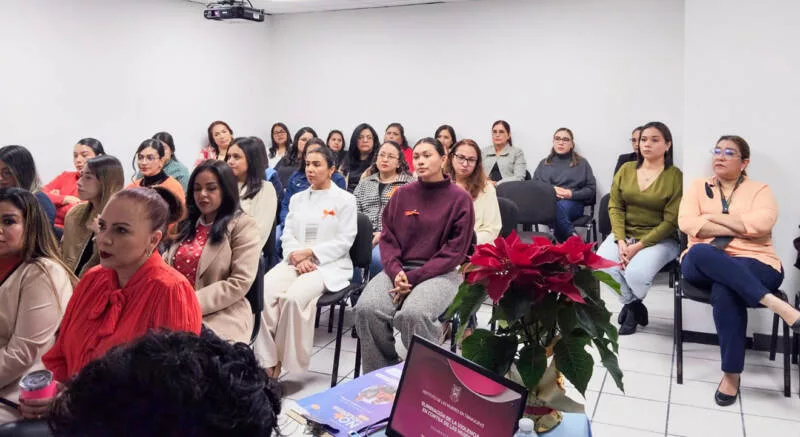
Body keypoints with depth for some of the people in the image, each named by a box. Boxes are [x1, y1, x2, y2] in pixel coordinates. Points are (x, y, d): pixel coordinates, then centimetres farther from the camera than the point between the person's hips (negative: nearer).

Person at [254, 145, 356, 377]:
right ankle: (269, 362, -22)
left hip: (329, 264, -4)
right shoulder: (297, 198, 19)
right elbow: (287, 234, 11)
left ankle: (289, 361, -19)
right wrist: (297, 257, -10)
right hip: (295, 261, 5)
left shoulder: (345, 199, 3)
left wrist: (310, 252, -13)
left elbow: (344, 241, -4)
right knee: (263, 291, -26)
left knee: (294, 297, -34)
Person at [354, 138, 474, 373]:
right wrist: (396, 272, -10)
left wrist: (414, 277, -13)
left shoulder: (460, 198, 0)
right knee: (367, 309, -25)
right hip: (399, 269, 4)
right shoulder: (402, 194, 11)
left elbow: (454, 251, -5)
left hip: (440, 273, -3)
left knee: (412, 313, -34)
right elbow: (388, 237, 10)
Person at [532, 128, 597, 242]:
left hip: (573, 203, -1)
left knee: (562, 206, -39)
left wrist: (571, 193, -8)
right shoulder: (544, 163, 25)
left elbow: (591, 190, 9)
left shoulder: (582, 163, 18)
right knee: (555, 207, -38)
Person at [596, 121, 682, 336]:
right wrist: (621, 241, -14)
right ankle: (633, 304, 3)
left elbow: (671, 221, -11)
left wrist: (639, 246, -19)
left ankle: (630, 305, 9)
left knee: (636, 274, -32)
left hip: (659, 239, -4)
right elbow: (615, 207, 2)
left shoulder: (675, 176, -7)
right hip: (624, 234, 4)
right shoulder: (626, 170, 7)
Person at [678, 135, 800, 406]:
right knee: (699, 252, -36)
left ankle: (732, 373, -25)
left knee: (724, 291, -36)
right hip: (704, 265, 2)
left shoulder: (759, 190, 12)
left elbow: (761, 224, -10)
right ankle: (773, 303, -39)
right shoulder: (698, 187, 16)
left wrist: (713, 216, -5)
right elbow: (686, 223, -3)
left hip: (753, 265, -1)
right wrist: (738, 229, -7)